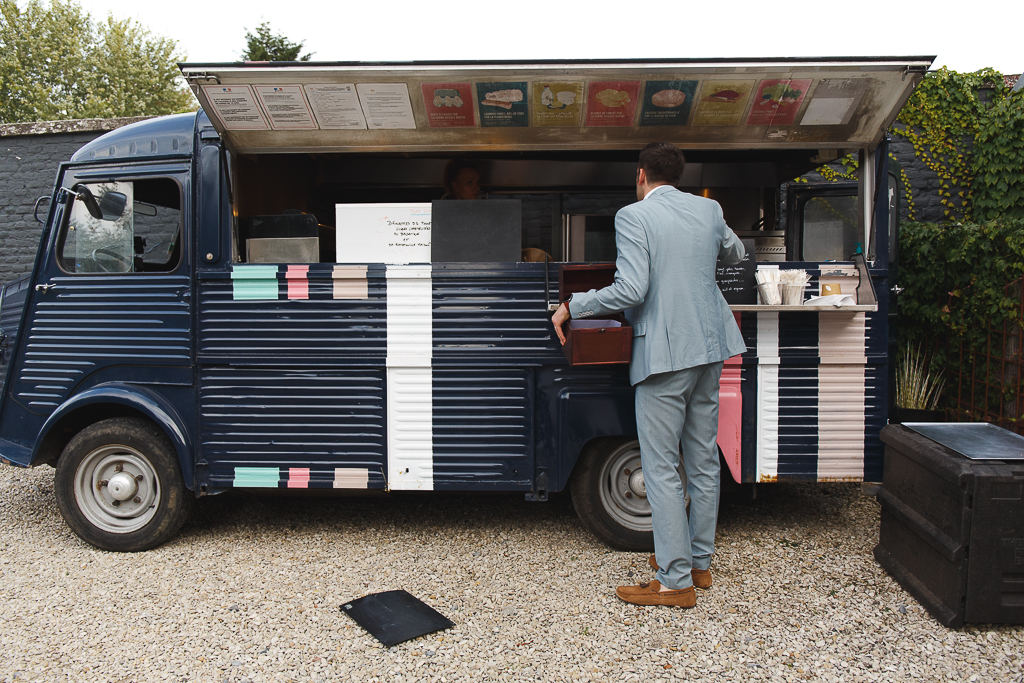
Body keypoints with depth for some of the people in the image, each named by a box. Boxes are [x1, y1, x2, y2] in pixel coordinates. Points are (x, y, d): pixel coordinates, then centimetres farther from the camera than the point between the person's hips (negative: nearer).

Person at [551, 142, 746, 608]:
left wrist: (572, 306, -8)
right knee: (703, 461, 15)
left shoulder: (633, 217, -10)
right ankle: (699, 562, 28)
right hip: (711, 347, 8)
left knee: (661, 468, -1)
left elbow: (630, 290, -19)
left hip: (664, 353, -7)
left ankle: (676, 582, 5)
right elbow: (735, 254, 28)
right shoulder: (709, 210, 9)